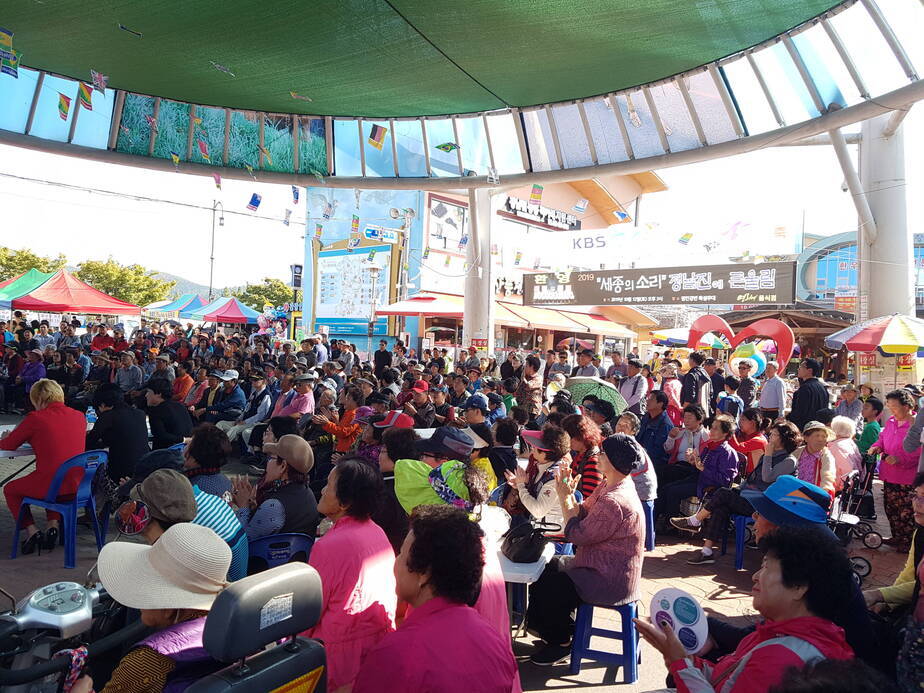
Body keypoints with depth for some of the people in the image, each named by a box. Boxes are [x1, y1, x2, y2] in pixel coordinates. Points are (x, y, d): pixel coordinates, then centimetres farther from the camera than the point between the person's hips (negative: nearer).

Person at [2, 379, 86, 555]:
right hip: (76, 484, 5)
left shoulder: (35, 418, -8)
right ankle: (53, 526, 22)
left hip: (50, 484, -5)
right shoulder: (79, 416, 6)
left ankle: (32, 532, 15)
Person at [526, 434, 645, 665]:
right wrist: (568, 494, -9)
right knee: (545, 568, 13)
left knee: (547, 586, -9)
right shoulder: (609, 486, 3)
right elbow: (583, 514, 5)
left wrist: (564, 497, -14)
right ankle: (560, 628, 27)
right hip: (601, 566, 10)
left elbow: (577, 534, -23)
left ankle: (559, 644, 14)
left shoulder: (614, 502, -30)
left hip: (611, 581, -10)